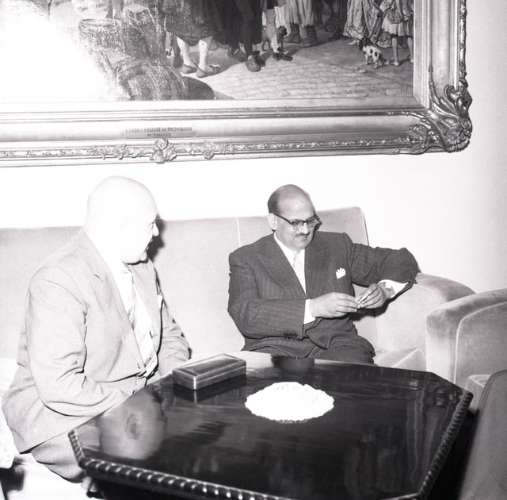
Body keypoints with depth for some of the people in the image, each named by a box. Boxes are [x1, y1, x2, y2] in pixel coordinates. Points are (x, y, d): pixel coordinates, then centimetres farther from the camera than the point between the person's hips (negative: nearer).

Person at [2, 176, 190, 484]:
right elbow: (59, 386, -27)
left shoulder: (142, 267, 8)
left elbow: (169, 334, 17)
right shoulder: (59, 282, -21)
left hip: (142, 397, 8)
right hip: (67, 415, -8)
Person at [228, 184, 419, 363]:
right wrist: (313, 308, -19)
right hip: (277, 351, -2)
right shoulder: (245, 259, 6)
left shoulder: (337, 245, 16)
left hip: (335, 346, 2)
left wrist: (385, 289, -3)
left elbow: (403, 260, 20)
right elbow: (246, 315, -11)